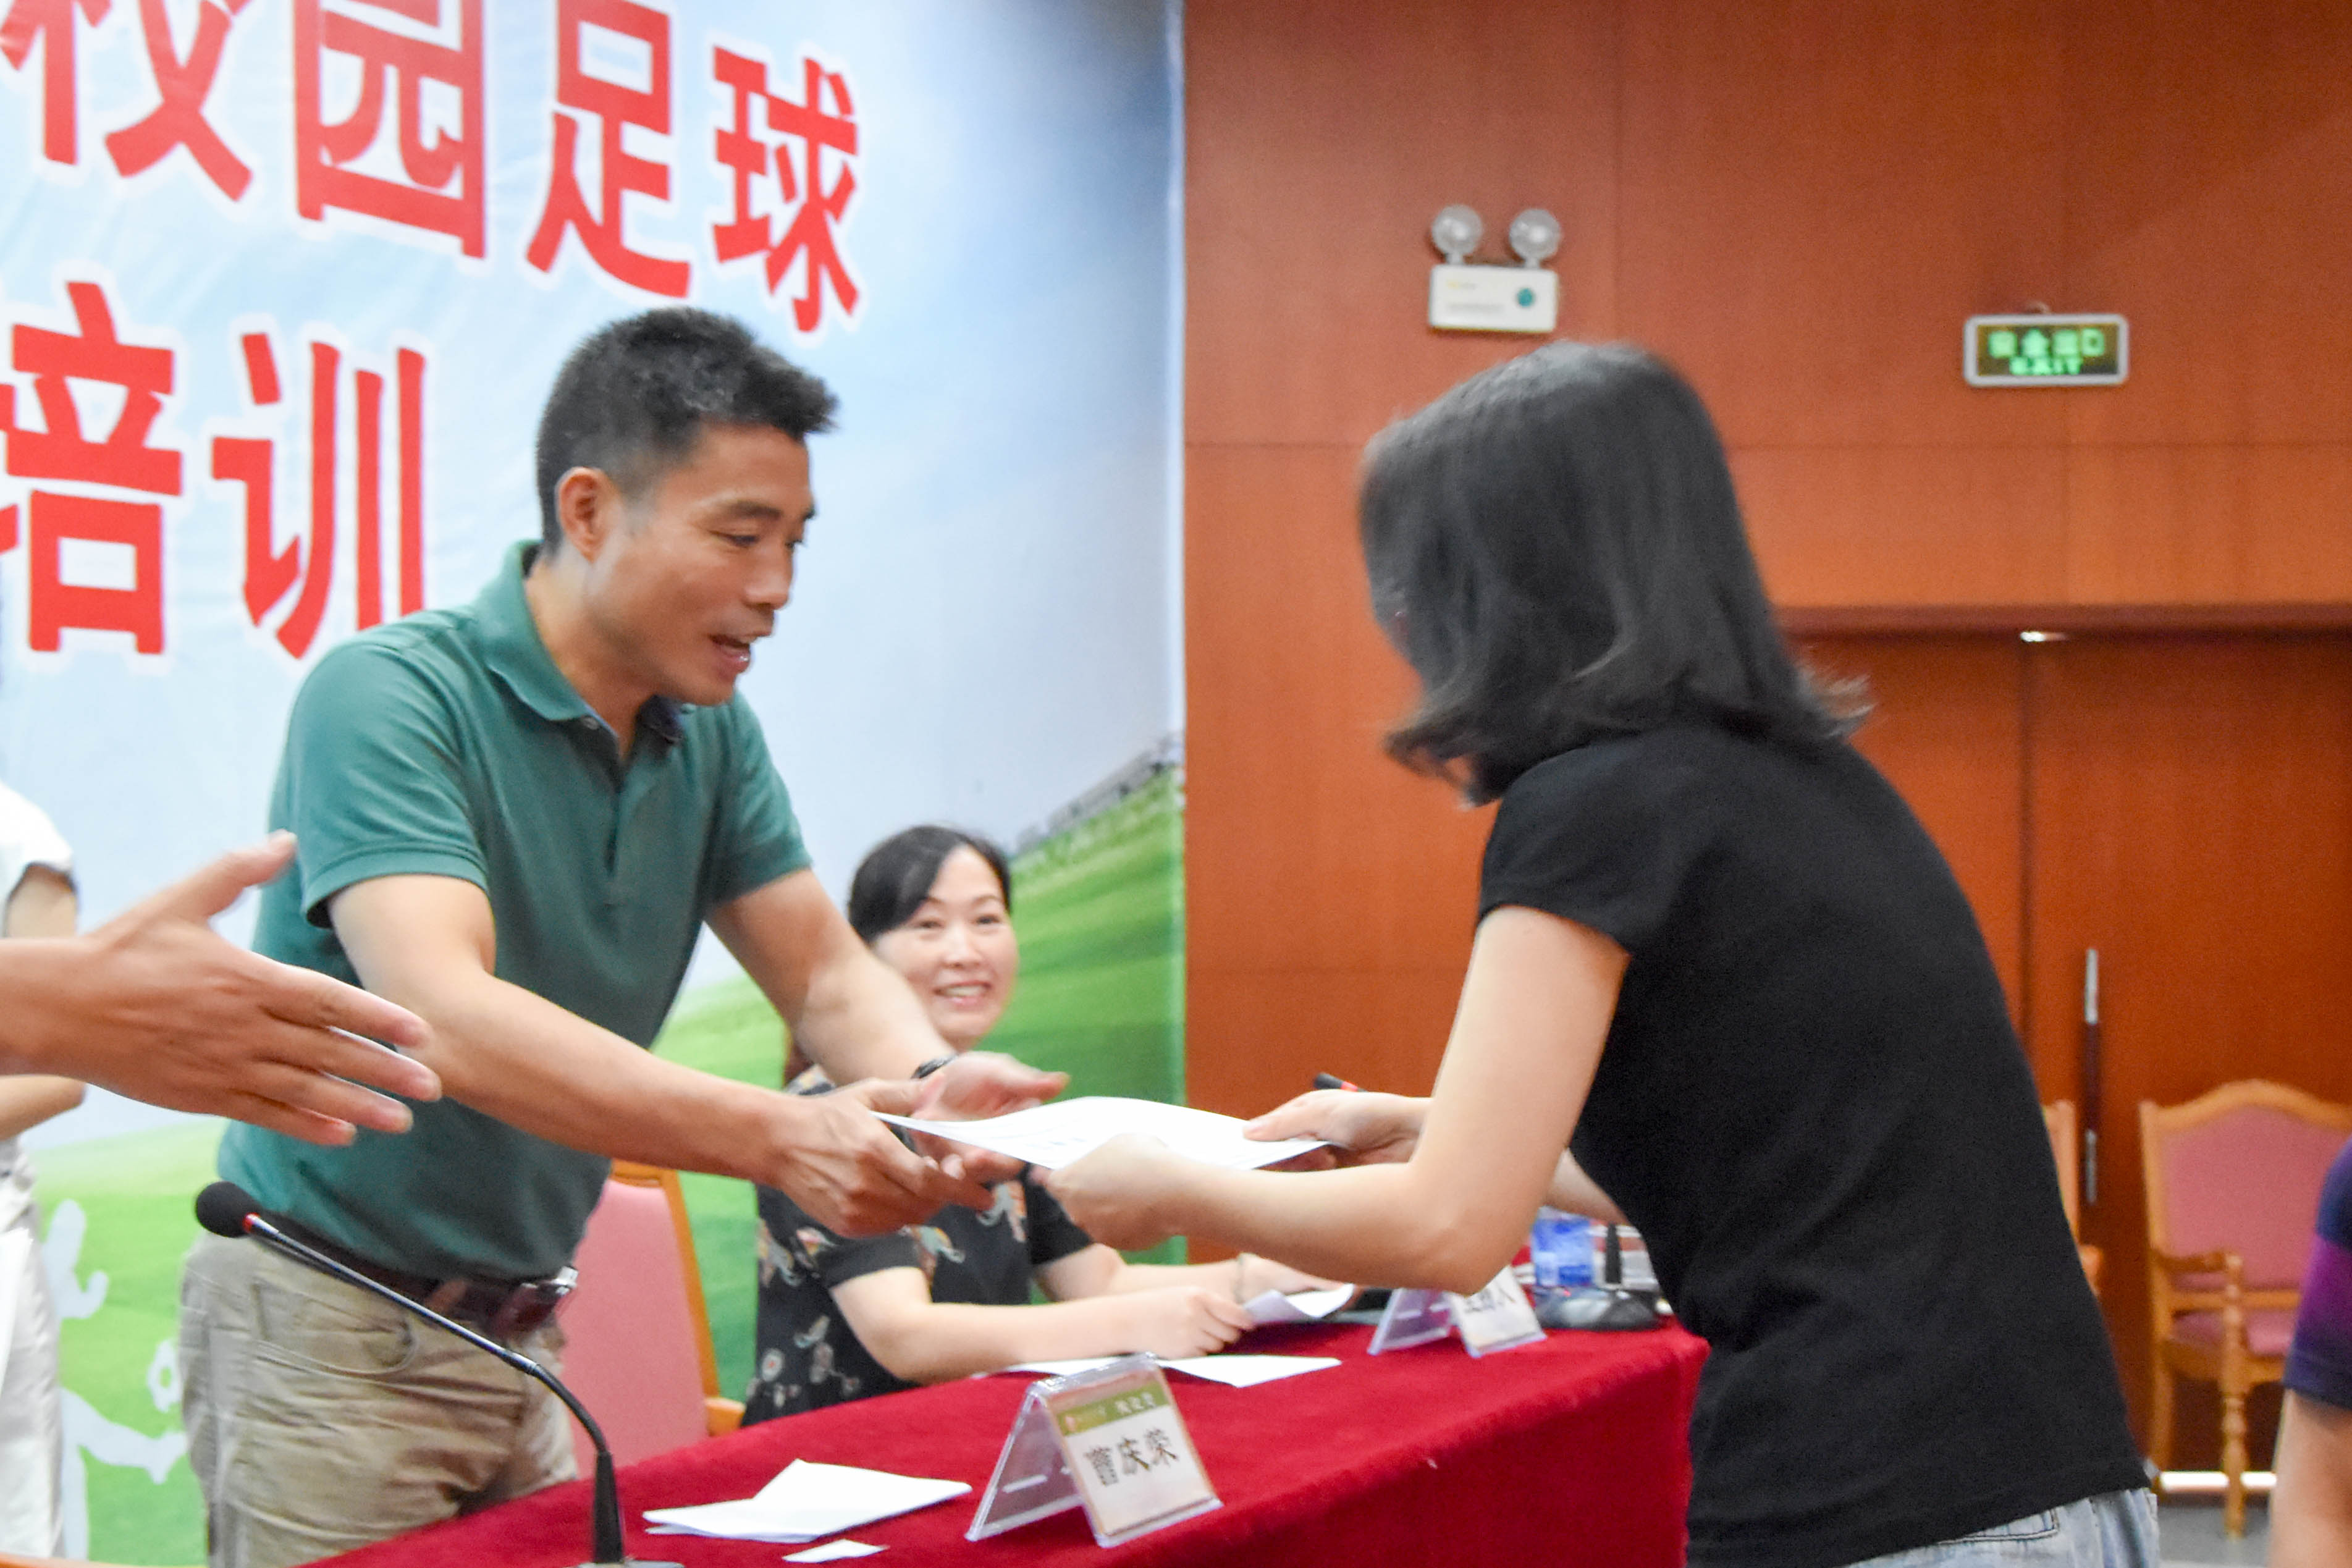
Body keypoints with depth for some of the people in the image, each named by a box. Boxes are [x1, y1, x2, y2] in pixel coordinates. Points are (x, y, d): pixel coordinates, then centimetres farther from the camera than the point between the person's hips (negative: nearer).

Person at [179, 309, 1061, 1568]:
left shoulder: (710, 736, 3)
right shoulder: (390, 696, -20)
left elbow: (826, 972, 2)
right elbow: (445, 1021, -33)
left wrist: (929, 1084, -22)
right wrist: (779, 1138, -43)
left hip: (521, 1328, 7)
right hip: (332, 1333, -6)